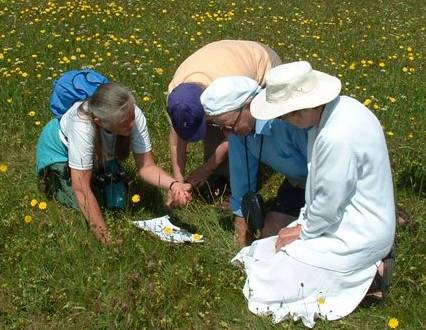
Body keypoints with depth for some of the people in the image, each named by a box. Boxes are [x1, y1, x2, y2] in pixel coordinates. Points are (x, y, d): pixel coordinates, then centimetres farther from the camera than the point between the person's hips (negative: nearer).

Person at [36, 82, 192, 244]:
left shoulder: (135, 116, -34)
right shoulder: (82, 127, -45)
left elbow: (146, 166, -27)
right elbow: (82, 189, -41)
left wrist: (173, 185, -47)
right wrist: (106, 239, -41)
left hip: (101, 153, 4)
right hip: (60, 150, -4)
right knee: (84, 207, -17)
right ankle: (52, 181, 11)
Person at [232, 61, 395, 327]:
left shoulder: (337, 138, -33)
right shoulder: (335, 108, -4)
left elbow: (329, 205, -23)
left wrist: (303, 232, -5)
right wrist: (305, 223, 4)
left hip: (356, 234, -9)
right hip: (343, 218, 9)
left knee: (269, 287, -7)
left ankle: (367, 272, -2)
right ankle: (370, 260, 12)